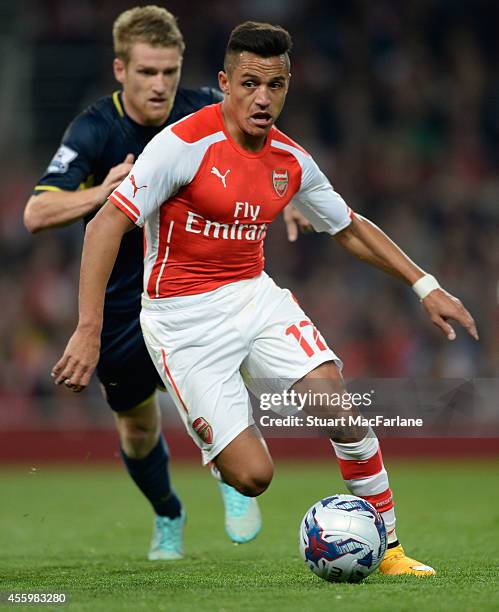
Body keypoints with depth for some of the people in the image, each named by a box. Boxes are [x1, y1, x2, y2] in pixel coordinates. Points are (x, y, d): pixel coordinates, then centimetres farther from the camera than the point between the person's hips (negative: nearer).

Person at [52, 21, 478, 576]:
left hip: (254, 296, 5)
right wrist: (89, 330, -28)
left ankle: (387, 547, -2)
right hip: (183, 320, -5)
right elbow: (106, 225, -20)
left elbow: (351, 229, 18)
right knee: (252, 476, -16)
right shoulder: (185, 144, -17)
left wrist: (425, 286, 12)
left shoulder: (290, 161, 2)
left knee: (336, 399, -19)